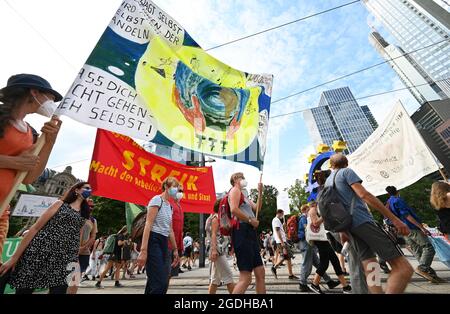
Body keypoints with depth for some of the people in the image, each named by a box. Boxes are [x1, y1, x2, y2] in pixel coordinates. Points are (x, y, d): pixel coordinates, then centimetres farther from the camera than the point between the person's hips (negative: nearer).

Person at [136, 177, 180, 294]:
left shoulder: (170, 206, 16)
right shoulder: (157, 199, -9)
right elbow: (148, 224, -17)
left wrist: (175, 249, 20)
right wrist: (143, 250, -22)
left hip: (164, 243, 9)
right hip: (154, 242, -9)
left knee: (164, 283, 12)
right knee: (159, 283, -10)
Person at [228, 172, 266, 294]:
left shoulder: (243, 195, 27)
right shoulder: (235, 190, -3)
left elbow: (257, 208, 24)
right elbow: (234, 210, -19)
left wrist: (260, 192, 16)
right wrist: (250, 220, -11)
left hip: (250, 233, 10)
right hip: (242, 231, -10)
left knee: (260, 273, 14)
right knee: (246, 278, -9)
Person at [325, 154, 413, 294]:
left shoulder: (327, 182, 21)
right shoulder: (346, 171, 2)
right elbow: (364, 194, -11)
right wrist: (394, 219, -9)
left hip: (348, 226, 7)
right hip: (362, 221, -7)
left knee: (370, 270, 6)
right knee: (403, 268, -5)